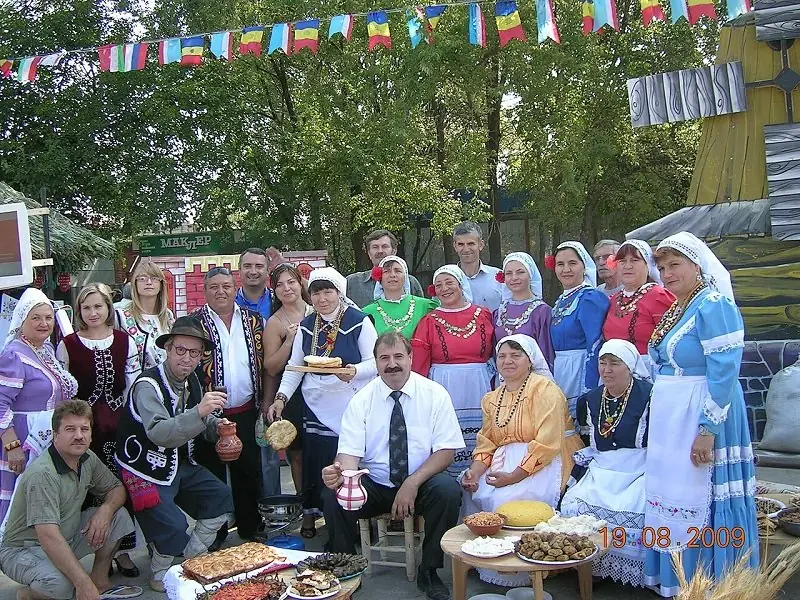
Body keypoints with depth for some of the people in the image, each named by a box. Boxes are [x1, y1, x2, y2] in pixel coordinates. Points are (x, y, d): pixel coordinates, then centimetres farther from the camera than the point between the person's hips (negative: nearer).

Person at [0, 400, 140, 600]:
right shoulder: (42, 474, -29)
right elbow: (48, 536, -36)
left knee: (119, 515, -5)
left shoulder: (88, 459, -4)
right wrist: (83, 583, -40)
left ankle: (100, 580, 8)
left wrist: (105, 509, -16)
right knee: (59, 582, -37)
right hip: (23, 551, -8)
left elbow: (117, 489, 10)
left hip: (67, 540, 8)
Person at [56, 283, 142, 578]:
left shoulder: (125, 342, 3)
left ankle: (122, 550, 20)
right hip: (84, 427, -1)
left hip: (119, 426, 1)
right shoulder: (67, 345, -1)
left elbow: (134, 385, 6)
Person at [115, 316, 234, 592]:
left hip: (182, 464, 8)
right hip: (149, 471, -8)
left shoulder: (192, 380, 1)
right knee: (173, 528, -18)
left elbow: (199, 423, 17)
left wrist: (216, 425, -6)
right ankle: (161, 575, 13)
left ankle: (192, 559, 17)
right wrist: (199, 412, -51)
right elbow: (159, 433, -39)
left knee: (221, 498, -1)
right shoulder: (148, 385, -24)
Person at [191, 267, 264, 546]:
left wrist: (264, 400, 5)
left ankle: (250, 530, 28)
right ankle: (215, 536, 22)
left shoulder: (253, 320, 7)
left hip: (245, 413, 3)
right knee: (213, 476, 8)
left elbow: (262, 363, 12)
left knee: (249, 473, 13)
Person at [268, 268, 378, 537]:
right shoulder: (306, 326, 11)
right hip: (316, 408, 4)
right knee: (315, 464, 2)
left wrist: (355, 371, -24)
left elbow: (374, 362, -5)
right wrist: (281, 397, 0)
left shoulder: (359, 321, -4)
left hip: (351, 406, -4)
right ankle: (312, 516, 17)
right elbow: (294, 367, 12)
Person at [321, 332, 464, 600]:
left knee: (449, 490, -31)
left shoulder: (435, 394, -5)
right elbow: (350, 452, -8)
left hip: (421, 484, 0)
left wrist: (412, 483, -22)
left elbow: (446, 451, -7)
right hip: (373, 485, 1)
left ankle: (429, 572, -9)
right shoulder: (361, 400, -3)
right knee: (332, 495, -26)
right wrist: (339, 472, -34)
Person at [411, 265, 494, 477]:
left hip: (479, 391, 1)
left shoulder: (484, 315, 7)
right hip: (443, 392, -1)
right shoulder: (429, 322, 5)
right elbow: (418, 367, 4)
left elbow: (495, 355, 11)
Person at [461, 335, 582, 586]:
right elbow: (486, 443, 9)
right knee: (473, 492, -15)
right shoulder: (491, 399, 14)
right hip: (503, 462, 7)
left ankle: (513, 573, -6)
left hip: (541, 464, -7)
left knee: (506, 500, -27)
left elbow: (546, 444, -20)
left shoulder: (545, 390, -11)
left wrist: (513, 477, -25)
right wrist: (474, 472, -11)